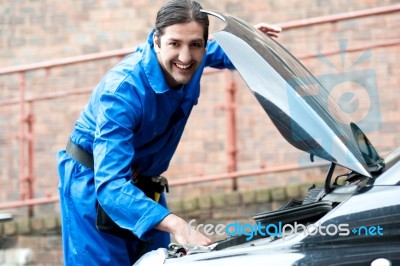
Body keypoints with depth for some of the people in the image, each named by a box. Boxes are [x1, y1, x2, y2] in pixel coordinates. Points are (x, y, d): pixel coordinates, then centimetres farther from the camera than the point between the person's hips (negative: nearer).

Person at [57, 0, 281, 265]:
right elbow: (110, 184, -42)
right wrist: (175, 224, -55)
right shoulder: (123, 91, -34)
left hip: (144, 185, 7)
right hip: (94, 184, -7)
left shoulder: (192, 61, -12)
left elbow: (221, 52, 17)